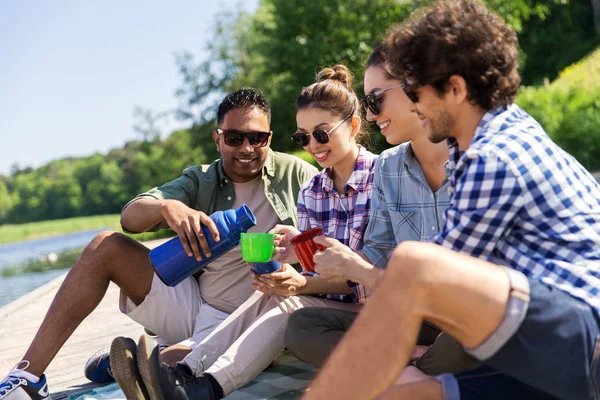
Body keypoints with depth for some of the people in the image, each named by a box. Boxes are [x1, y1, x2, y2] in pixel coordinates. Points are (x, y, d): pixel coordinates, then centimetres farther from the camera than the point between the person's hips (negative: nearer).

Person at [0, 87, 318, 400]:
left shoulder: (295, 174, -2)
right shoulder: (201, 181, 7)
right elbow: (130, 218, -7)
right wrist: (167, 206, -31)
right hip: (194, 303, 5)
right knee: (106, 247, -7)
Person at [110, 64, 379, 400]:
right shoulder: (311, 192, 12)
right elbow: (313, 270, 9)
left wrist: (303, 284, -26)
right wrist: (297, 251, -16)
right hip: (324, 305, 5)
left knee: (285, 303, -29)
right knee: (271, 295, -25)